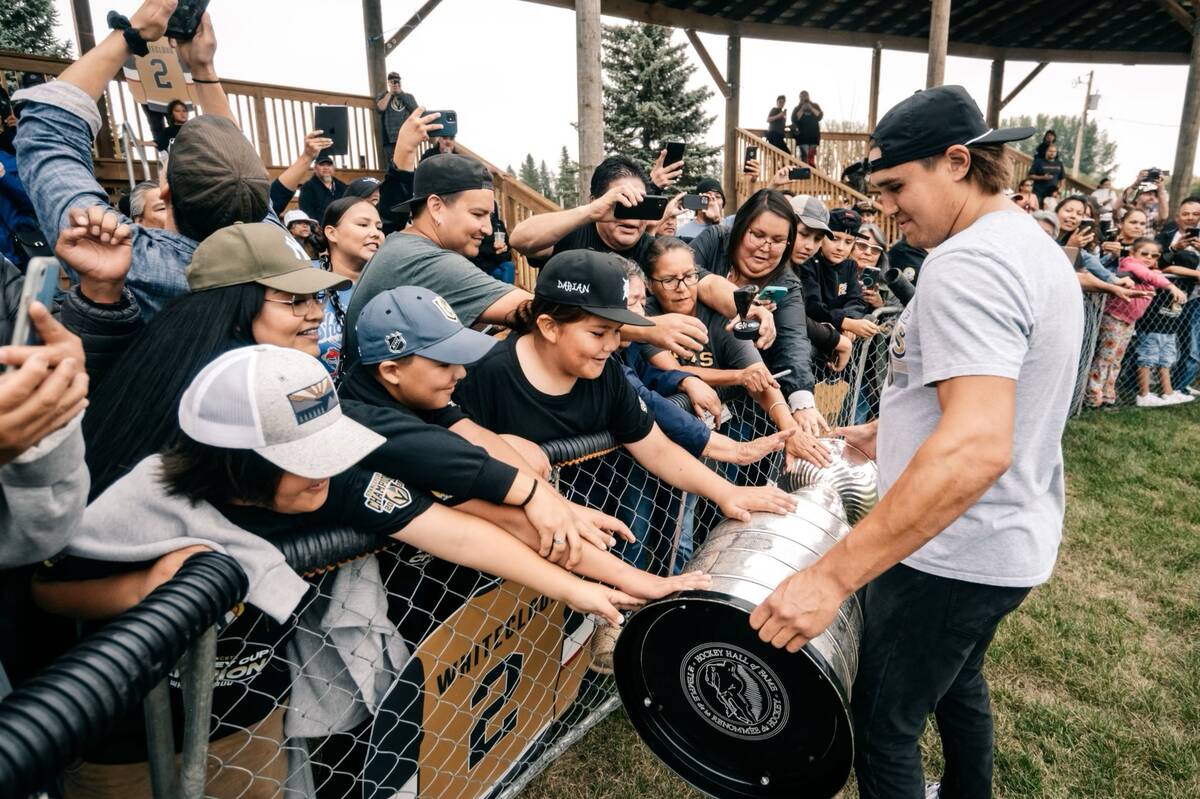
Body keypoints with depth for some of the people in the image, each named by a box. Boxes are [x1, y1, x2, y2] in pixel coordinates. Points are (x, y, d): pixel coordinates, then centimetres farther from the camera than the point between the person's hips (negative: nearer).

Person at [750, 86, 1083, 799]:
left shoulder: (966, 263, -24)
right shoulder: (1036, 244, 10)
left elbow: (977, 447, -36)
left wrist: (833, 576, -38)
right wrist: (893, 430, 22)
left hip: (952, 553, -10)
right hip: (1012, 542, 10)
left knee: (885, 722, 6)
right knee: (957, 685, 28)